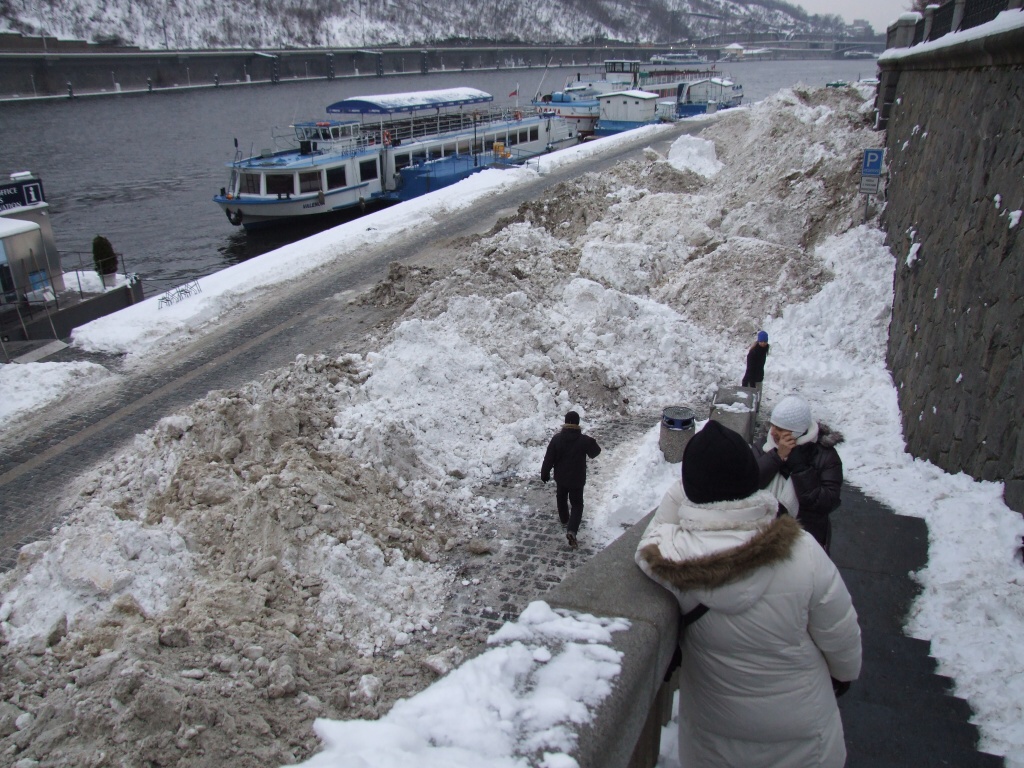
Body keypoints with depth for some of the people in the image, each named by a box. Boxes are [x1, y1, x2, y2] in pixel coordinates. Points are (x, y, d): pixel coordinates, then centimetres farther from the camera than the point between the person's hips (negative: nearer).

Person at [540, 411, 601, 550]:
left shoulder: (557, 439, -13)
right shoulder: (585, 440, -17)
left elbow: (548, 459, -8)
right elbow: (595, 452, 2)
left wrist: (545, 473, 6)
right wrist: (591, 442, 21)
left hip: (561, 477, 2)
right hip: (577, 479, -2)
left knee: (561, 499, 27)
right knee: (577, 504, 7)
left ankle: (564, 520, 46)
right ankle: (572, 531, -12)